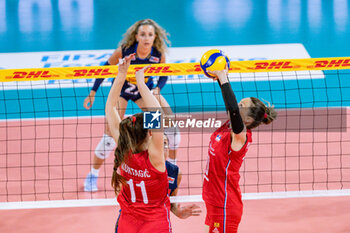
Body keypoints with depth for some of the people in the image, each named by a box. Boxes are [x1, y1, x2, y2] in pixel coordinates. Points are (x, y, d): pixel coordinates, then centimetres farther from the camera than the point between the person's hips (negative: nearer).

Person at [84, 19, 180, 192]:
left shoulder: (158, 54, -23)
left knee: (171, 124, -6)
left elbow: (164, 74, -4)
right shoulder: (124, 50, -30)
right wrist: (92, 93, -14)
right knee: (111, 135, -11)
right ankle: (93, 175, 8)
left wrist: (157, 90, -24)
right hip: (121, 89, -3)